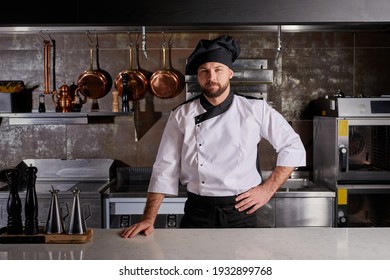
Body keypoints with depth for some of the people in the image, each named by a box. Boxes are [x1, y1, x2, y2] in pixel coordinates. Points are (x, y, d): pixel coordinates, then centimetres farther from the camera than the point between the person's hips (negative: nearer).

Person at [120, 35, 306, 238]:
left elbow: (293, 148, 3)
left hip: (241, 213, 0)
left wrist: (267, 189, -4)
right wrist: (148, 219, -6)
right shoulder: (182, 116, -1)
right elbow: (165, 170, 0)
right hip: (197, 215, 1)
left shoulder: (256, 110, -3)